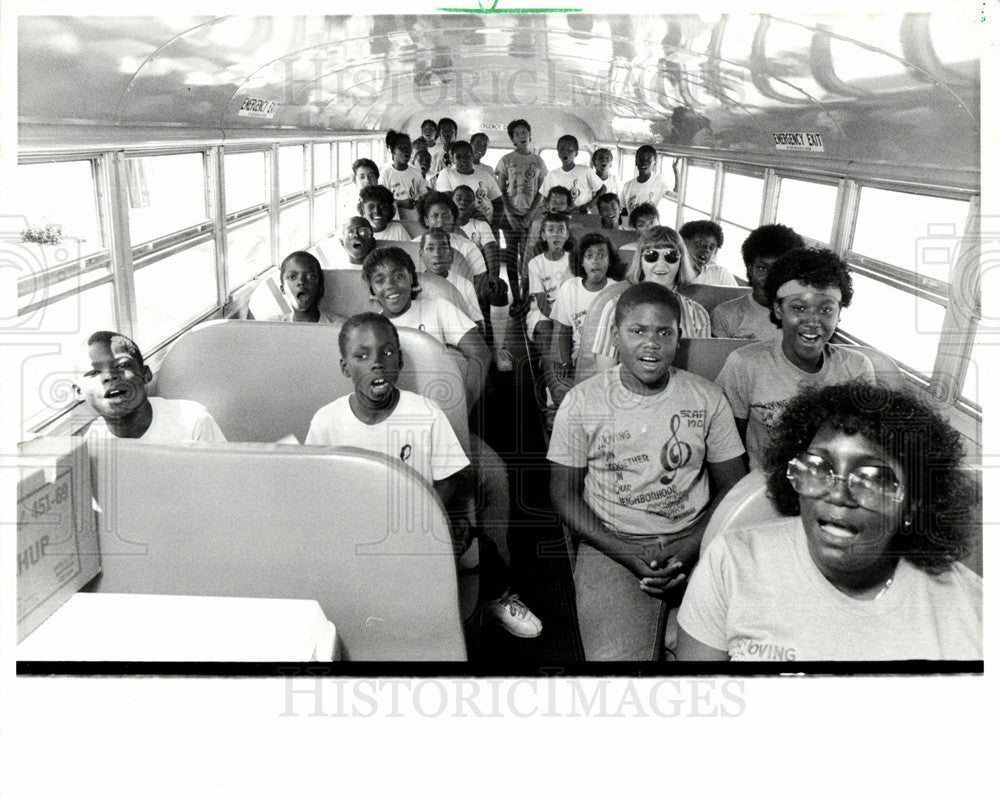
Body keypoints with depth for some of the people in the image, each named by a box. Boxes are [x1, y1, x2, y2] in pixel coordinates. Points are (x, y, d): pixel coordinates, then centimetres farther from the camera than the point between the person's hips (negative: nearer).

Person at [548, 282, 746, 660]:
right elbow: (564, 492, 2)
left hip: (697, 544, 3)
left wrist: (689, 547, -9)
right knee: (616, 655, -26)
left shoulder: (707, 398, 7)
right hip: (611, 545, -2)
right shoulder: (582, 402, 1)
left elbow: (732, 487, 9)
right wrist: (628, 554, -11)